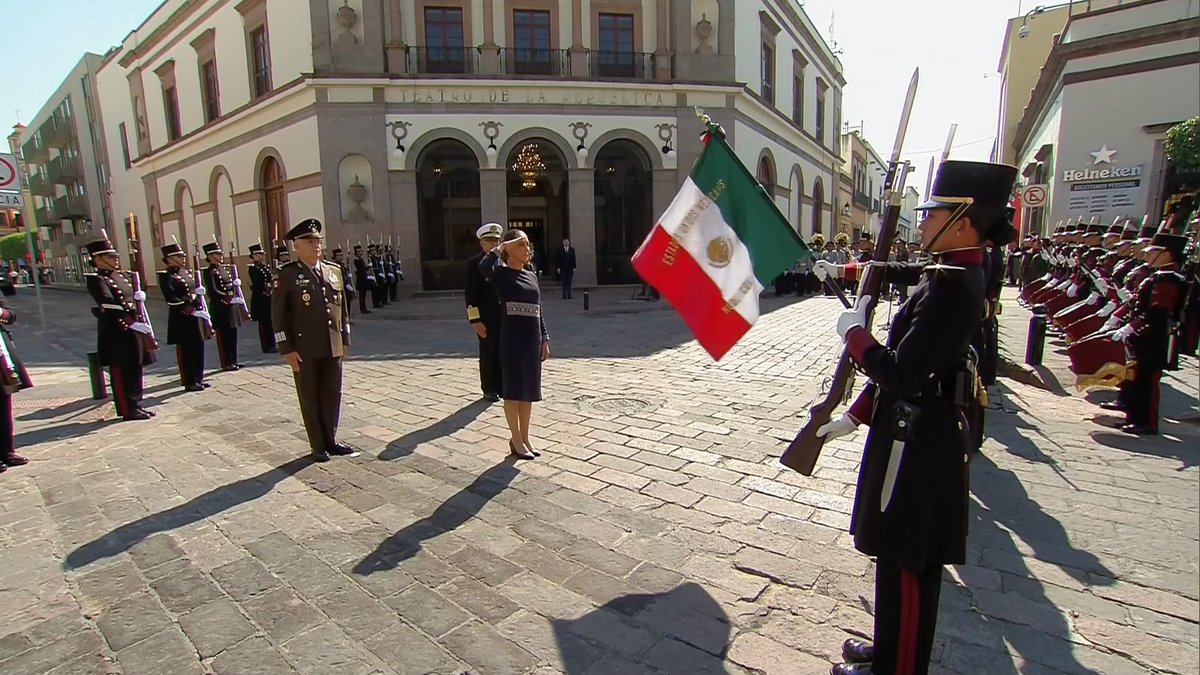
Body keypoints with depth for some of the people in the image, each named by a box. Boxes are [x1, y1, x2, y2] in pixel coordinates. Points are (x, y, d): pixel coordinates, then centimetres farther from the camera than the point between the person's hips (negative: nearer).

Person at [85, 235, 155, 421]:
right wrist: (130, 323, -30)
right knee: (121, 371, -1)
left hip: (132, 327, 8)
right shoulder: (96, 279, -12)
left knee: (135, 368, 13)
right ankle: (128, 410, 6)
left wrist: (139, 296, 3)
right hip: (116, 331, -8)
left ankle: (136, 405, 23)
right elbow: (109, 305, -23)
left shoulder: (120, 275, 15)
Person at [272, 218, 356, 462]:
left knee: (333, 396, 10)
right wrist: (286, 349, -9)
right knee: (310, 399, 8)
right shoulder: (287, 275, -4)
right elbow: (278, 315, -5)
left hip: (333, 348, 4)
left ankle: (331, 440, 25)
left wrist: (345, 340, 13)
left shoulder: (334, 271, 9)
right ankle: (318, 446, 19)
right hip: (304, 350, -4)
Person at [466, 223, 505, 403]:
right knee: (488, 354, 7)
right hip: (486, 317, -4)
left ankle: (501, 386, 22)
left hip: (505, 315, 4)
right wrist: (475, 320, -14)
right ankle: (489, 389, 19)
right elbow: (470, 293, -9)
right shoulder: (474, 263, -5)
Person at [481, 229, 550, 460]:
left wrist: (545, 339, 11)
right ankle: (516, 440, 15)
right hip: (512, 338, -6)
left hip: (532, 338, 6)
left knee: (528, 391, 12)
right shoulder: (502, 273, -6)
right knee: (513, 391, 3)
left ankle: (524, 438, 24)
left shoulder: (532, 276, 13)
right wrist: (502, 247, -16)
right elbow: (484, 267, -30)